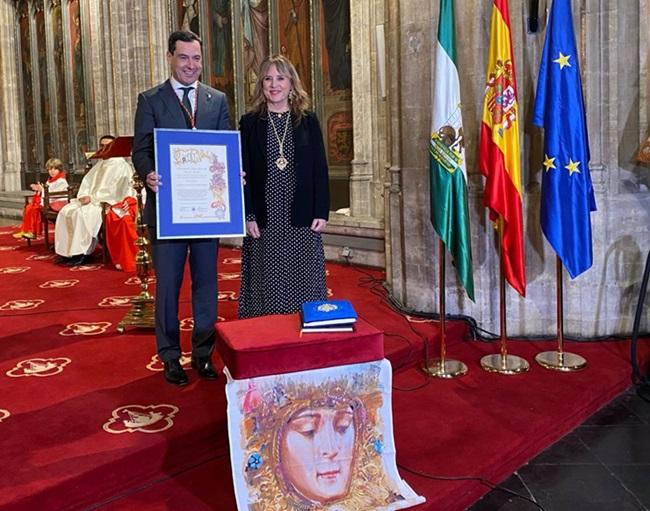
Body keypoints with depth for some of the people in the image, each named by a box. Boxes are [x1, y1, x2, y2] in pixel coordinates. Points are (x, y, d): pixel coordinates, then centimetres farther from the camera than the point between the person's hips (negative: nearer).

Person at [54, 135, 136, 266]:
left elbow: (115, 191, -15)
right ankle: (67, 251, -11)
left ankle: (83, 253, -22)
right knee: (66, 211, -11)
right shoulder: (99, 165, 20)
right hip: (91, 200, 8)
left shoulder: (121, 166, -5)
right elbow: (87, 182, 16)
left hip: (107, 203, -8)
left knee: (81, 213, -30)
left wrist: (92, 198, -20)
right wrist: (84, 196, -4)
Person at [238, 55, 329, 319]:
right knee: (267, 284, 6)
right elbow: (243, 171, 1)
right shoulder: (250, 123, 4)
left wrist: (322, 212, -3)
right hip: (264, 219, 0)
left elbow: (320, 169, 4)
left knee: (302, 282, 6)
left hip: (302, 218, 1)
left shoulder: (308, 122, 5)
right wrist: (248, 215, -6)